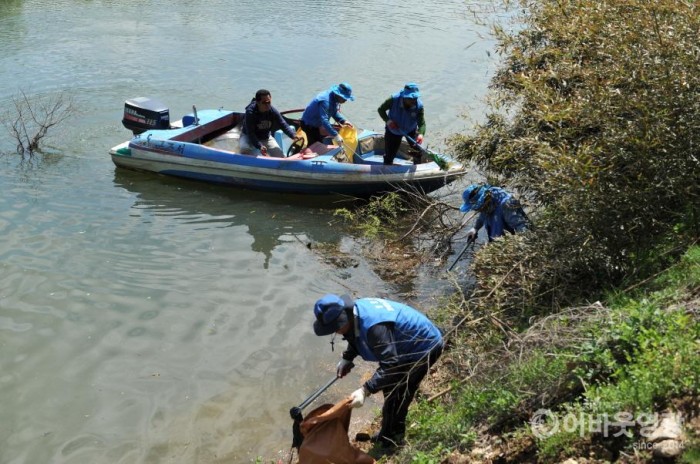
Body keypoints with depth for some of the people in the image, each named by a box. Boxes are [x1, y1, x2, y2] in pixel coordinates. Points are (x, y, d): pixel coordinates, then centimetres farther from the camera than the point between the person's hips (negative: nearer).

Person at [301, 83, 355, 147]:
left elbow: (334, 113, 8)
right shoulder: (325, 101, -36)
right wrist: (335, 135, -44)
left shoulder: (335, 99, -7)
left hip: (317, 123, 9)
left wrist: (343, 121, -10)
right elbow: (324, 120, -43)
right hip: (309, 124, -9)